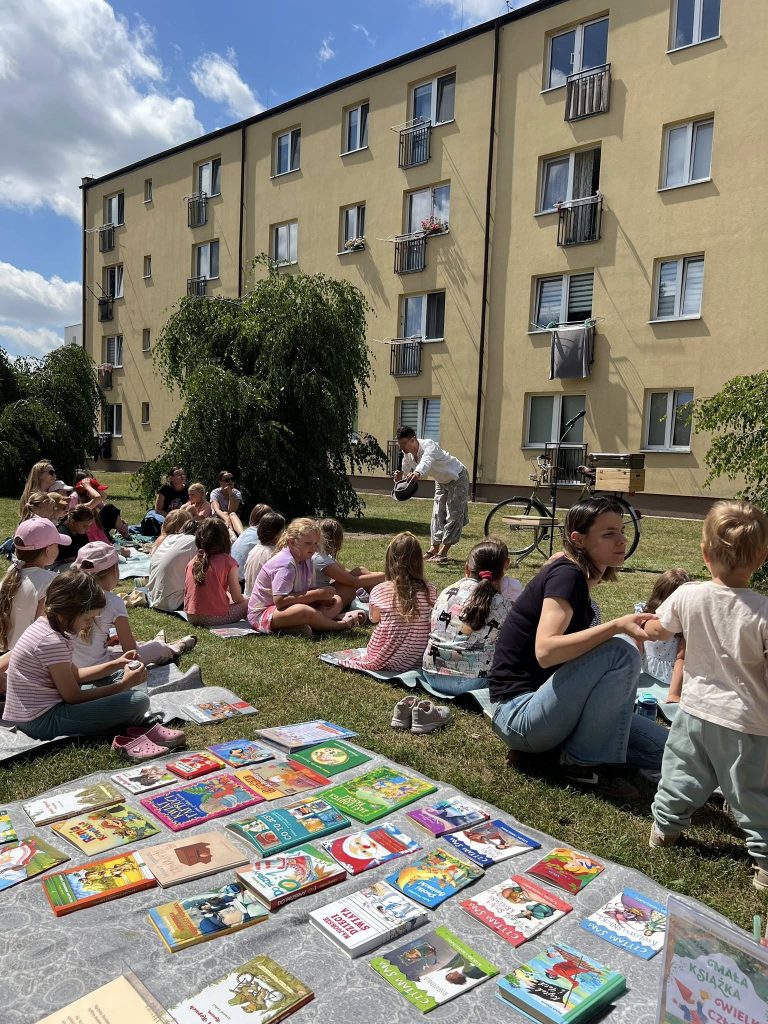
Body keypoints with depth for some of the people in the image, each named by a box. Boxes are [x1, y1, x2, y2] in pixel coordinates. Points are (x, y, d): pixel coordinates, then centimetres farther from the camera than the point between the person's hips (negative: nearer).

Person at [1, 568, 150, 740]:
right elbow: (74, 697, -16)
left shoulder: (44, 625, 6)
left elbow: (74, 674, 15)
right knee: (139, 700, -21)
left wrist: (115, 665, 6)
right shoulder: (52, 642, -23)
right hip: (43, 721, -10)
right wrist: (125, 684, -11)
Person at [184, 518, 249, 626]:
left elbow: (186, 592, 14)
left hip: (192, 617, 6)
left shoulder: (191, 562, 7)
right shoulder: (228, 561, -8)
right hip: (216, 618, -6)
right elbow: (237, 598, -7)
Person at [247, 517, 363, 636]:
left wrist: (323, 593, -17)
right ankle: (341, 624, -15)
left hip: (290, 608, 10)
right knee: (304, 611, -40)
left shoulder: (306, 560, 6)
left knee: (336, 601, 6)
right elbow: (280, 601, -31)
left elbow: (308, 590, 7)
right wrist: (317, 594, -26)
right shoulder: (285, 564, -23)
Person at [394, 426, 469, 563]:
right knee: (437, 515, 8)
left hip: (457, 478, -8)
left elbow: (427, 461, -59)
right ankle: (433, 549, 12)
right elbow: (406, 472, -6)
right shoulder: (407, 454, -13)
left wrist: (417, 473, -81)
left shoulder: (429, 446, -37)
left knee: (454, 515, -11)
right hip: (442, 481, 8)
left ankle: (442, 553, -12)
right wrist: (400, 476, -31)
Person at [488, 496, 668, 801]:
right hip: (519, 711, -8)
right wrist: (617, 625, -38)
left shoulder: (577, 576, 8)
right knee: (621, 653, -27)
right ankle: (586, 761, -10)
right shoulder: (566, 575, -18)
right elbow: (545, 651, -32)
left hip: (547, 706, 8)